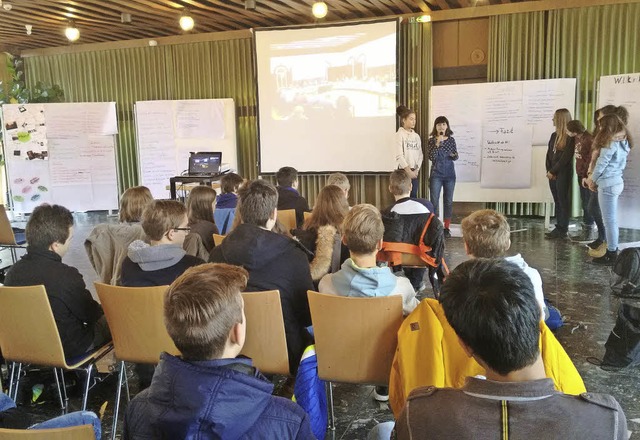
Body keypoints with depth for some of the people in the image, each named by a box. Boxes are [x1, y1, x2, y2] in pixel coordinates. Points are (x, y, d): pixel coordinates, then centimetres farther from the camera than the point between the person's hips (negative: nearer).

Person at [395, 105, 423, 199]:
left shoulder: (416, 136, 12)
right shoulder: (399, 134, -6)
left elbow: (420, 155, 9)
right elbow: (399, 156, -14)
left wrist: (416, 170, -4)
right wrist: (408, 170, -16)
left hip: (414, 171, 6)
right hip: (403, 171, -6)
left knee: (413, 197, 7)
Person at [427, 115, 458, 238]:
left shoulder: (451, 140, 4)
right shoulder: (432, 140, -2)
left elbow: (456, 157, 8)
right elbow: (431, 157, -13)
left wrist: (454, 155, -15)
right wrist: (437, 143, -20)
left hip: (450, 174, 2)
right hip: (436, 174, -2)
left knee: (448, 201, 6)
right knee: (434, 201, -3)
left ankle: (447, 227, 14)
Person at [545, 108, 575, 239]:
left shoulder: (570, 137, -10)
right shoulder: (554, 135, 12)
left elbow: (565, 158, -15)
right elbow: (549, 154, 10)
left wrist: (553, 171, -12)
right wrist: (549, 171, -3)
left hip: (563, 173, -7)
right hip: (553, 173, 7)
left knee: (563, 201, -2)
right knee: (557, 201, 9)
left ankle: (562, 230, 2)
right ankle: (559, 228, 15)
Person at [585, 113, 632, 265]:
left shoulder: (611, 143, -16)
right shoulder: (623, 142, 12)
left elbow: (601, 164, -13)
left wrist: (592, 180, 4)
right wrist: (595, 179, 13)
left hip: (608, 184, -9)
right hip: (616, 182, 9)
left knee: (609, 220, -4)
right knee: (612, 219, 15)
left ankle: (611, 255, 0)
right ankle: (613, 251, 21)